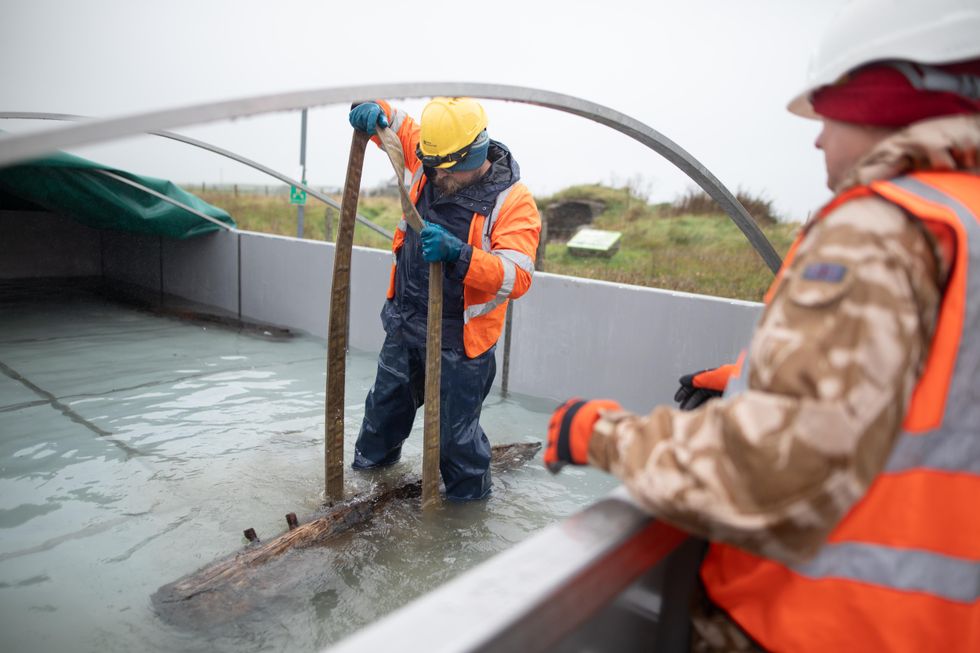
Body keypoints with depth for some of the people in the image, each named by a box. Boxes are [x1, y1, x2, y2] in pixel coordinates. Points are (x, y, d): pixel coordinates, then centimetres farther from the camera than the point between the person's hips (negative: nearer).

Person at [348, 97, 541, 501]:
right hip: (404, 323, 6)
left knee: (455, 430, 6)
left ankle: (470, 494, 34)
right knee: (387, 399, 28)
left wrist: (459, 255, -42)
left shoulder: (513, 201, -20)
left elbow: (517, 277, -29)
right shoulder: (431, 160, -5)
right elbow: (391, 120, 10)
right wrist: (370, 108, -14)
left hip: (458, 341, -6)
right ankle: (375, 453, 57)